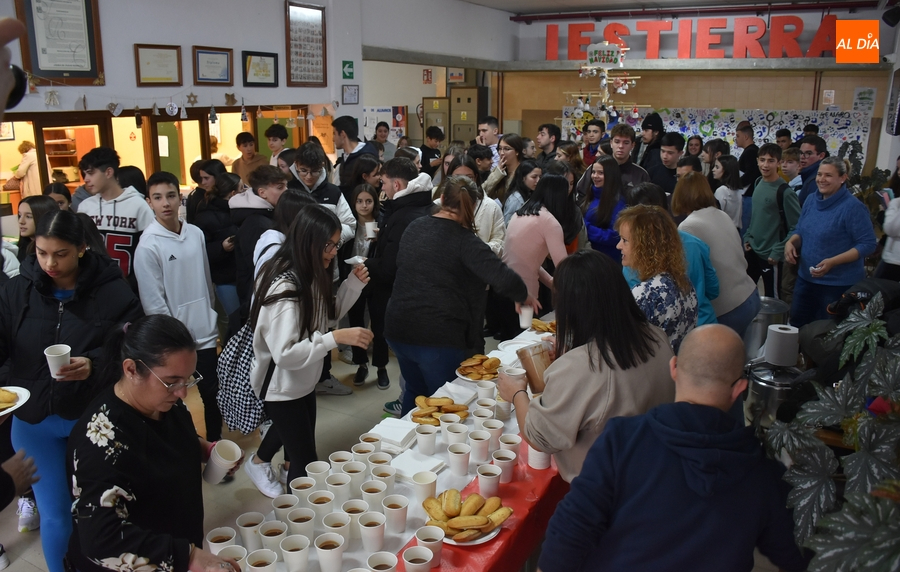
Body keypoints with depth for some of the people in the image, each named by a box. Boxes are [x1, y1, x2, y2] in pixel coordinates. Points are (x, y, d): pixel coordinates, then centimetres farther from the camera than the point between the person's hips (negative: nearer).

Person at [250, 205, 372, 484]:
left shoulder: (311, 275, -1)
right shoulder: (284, 287, -29)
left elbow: (328, 314, 11)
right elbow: (284, 354, -33)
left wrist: (354, 284, -4)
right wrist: (336, 338, -37)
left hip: (304, 382, 8)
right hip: (281, 390, -8)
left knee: (301, 454, 19)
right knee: (306, 463, -1)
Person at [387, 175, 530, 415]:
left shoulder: (414, 227, 5)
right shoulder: (465, 241, -13)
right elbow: (503, 278, -22)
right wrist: (524, 296, -4)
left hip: (398, 329, 6)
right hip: (438, 335, -6)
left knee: (415, 392, 25)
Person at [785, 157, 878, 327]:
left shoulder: (853, 207, -18)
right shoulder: (811, 200, 3)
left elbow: (868, 244, -18)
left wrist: (832, 262, -28)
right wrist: (790, 242, -8)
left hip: (839, 284, -7)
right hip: (805, 278, 7)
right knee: (796, 325, 16)